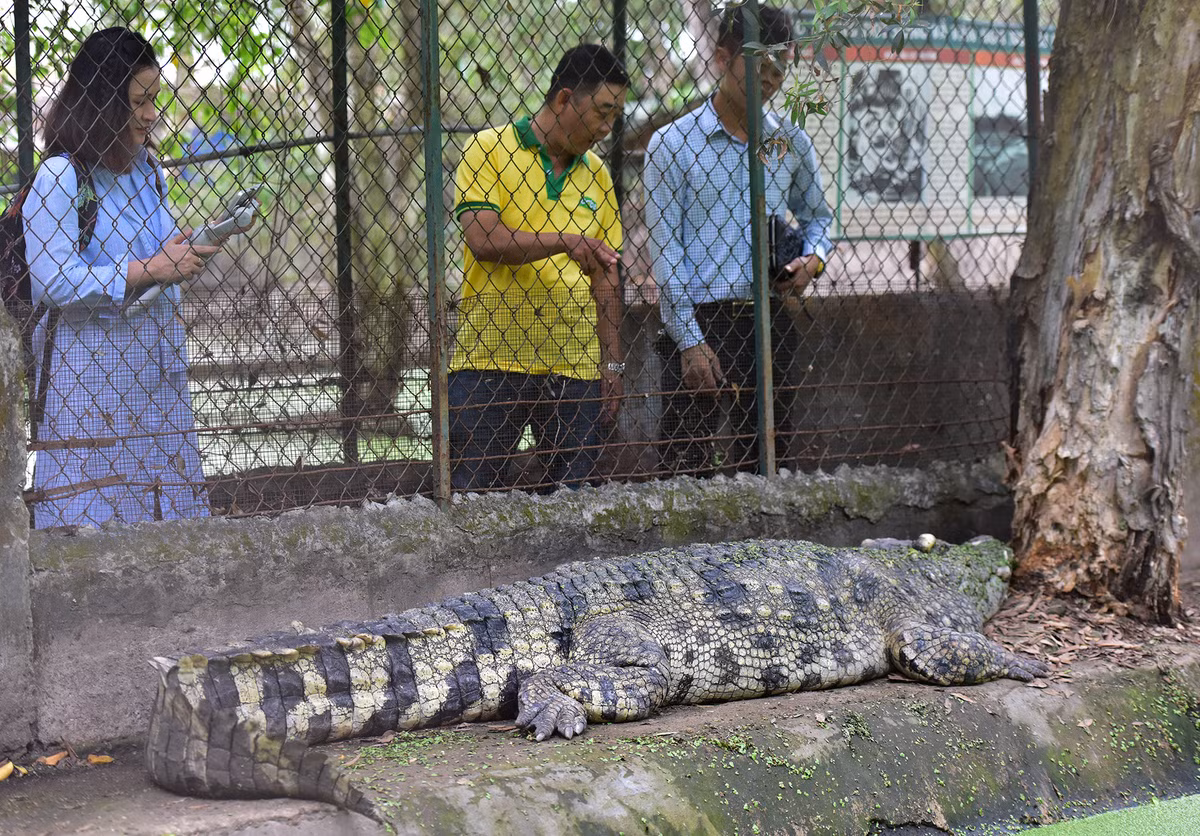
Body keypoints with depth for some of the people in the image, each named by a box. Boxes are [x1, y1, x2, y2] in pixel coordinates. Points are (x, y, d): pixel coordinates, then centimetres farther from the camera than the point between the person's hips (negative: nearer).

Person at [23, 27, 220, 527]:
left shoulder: (146, 172, 14)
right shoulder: (60, 176, -10)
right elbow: (53, 281, -18)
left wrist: (187, 256, 6)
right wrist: (149, 269, -16)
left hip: (155, 365, 7)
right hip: (90, 369, -7)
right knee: (94, 511, -7)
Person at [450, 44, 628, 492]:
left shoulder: (596, 173, 15)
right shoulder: (488, 150, 0)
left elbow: (604, 273, 16)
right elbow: (483, 240, -13)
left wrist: (612, 364, 12)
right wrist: (563, 242, -23)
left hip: (574, 366, 4)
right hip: (490, 358, -4)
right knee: (472, 493, -4)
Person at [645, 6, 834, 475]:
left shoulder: (791, 142, 10)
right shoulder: (671, 144, -2)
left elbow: (817, 215, 25)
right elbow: (665, 250, -5)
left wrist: (813, 259, 0)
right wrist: (690, 343, -11)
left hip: (771, 320, 4)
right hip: (700, 319, -4)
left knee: (766, 457, 9)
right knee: (689, 464, -5)